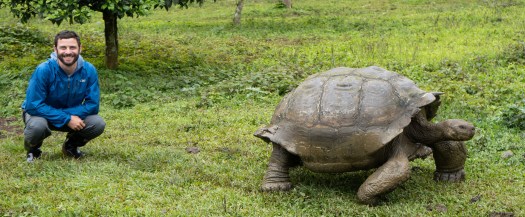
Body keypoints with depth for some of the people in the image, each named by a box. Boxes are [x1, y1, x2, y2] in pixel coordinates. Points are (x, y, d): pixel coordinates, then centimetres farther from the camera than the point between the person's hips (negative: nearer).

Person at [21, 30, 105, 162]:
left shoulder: (89, 70, -18)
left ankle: (71, 145, 11)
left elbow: (93, 105, -16)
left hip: (72, 116, 3)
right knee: (37, 125, -38)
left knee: (98, 124, -21)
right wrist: (67, 119, -32)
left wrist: (70, 116, -29)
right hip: (41, 113, -3)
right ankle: (32, 149, 0)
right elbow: (33, 105, -28)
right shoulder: (43, 70, -27)